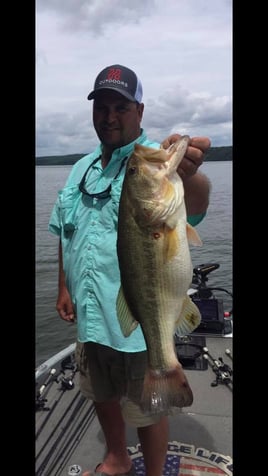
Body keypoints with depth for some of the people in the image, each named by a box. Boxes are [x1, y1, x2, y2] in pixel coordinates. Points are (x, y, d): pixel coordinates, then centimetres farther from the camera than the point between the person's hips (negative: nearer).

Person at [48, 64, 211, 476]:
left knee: (147, 409, 13)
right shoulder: (81, 168, 9)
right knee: (102, 396, 25)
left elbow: (195, 203, -35)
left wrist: (187, 176, -57)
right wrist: (64, 288, 9)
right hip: (89, 314, 7)